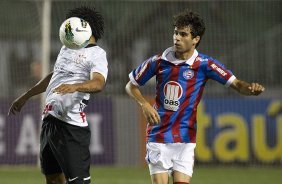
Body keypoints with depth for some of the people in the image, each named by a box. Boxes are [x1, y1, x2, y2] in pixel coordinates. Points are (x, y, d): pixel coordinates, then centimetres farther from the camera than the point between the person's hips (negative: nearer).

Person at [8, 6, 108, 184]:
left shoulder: (97, 54, -7)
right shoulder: (67, 49, 20)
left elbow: (98, 83, -25)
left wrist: (75, 86, -44)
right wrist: (25, 97, 38)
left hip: (72, 125, -9)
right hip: (49, 119, 9)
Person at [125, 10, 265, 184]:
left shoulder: (204, 64, -5)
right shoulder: (158, 62, -2)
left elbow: (236, 84, -11)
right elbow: (131, 85, 11)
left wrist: (252, 88, -33)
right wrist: (145, 104, -7)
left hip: (185, 139, 0)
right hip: (158, 137, 1)